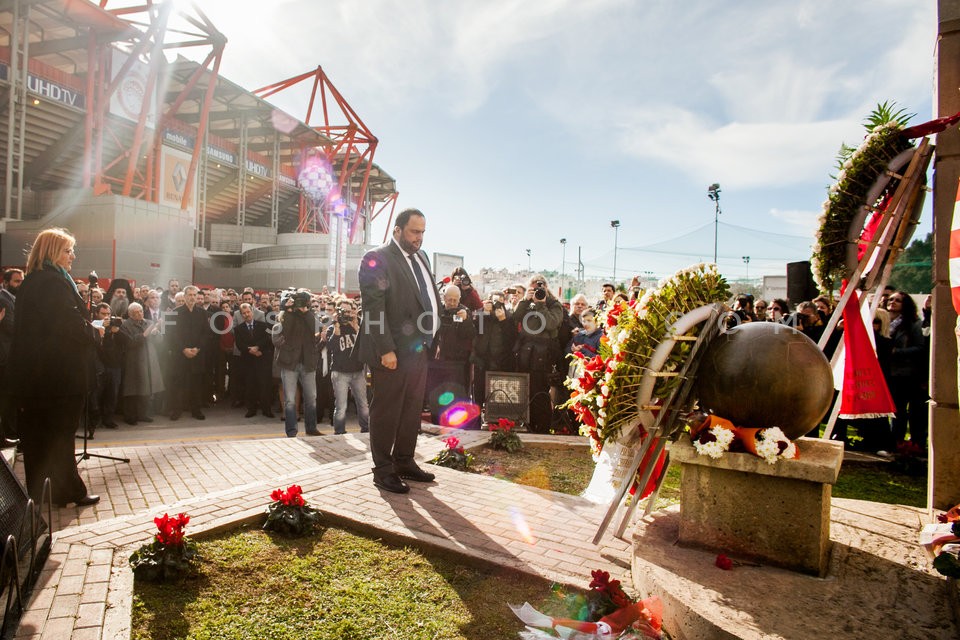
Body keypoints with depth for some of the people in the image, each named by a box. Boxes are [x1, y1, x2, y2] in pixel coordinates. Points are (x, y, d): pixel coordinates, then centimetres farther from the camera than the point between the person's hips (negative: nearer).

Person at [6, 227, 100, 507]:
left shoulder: (30, 282, 13)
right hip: (60, 373, -9)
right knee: (60, 431, 0)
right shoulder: (54, 282, -17)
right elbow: (73, 325, -23)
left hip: (32, 373, 9)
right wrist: (96, 332, -4)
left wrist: (88, 329, 14)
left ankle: (38, 489, 27)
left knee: (36, 431, 15)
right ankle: (66, 491, 10)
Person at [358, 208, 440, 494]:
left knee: (412, 409, 16)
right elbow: (373, 307, -16)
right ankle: (383, 470, 16)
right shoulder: (377, 258, -9)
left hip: (419, 349, 8)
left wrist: (432, 338, 8)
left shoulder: (421, 257, 15)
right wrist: (386, 349, -20)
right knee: (387, 411, 3)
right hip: (392, 352, -8)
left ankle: (404, 462, 29)